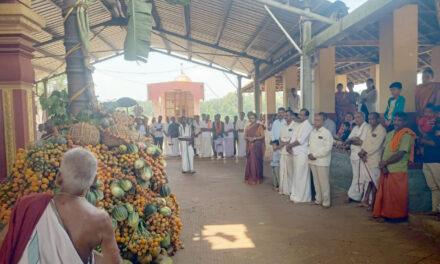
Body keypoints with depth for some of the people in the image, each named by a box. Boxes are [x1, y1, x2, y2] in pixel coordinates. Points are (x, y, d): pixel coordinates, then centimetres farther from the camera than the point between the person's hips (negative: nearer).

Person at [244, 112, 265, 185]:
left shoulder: (259, 126, 0)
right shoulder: (247, 127, 13)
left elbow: (263, 136, -6)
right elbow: (245, 136, 10)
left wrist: (254, 138, -18)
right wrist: (248, 138, -12)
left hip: (257, 146, -4)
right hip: (249, 147, 4)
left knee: (257, 162, -2)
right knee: (249, 162, 1)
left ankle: (257, 178, 7)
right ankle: (249, 178, 9)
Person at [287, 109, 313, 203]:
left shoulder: (308, 126, -12)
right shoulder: (297, 125, 14)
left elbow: (300, 141, -18)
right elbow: (293, 138, 12)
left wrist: (289, 145, -8)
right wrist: (289, 147, -5)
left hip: (302, 154, -8)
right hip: (295, 153, 8)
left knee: (301, 176, -1)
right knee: (296, 175, 15)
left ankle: (302, 197, 9)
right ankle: (296, 195, 25)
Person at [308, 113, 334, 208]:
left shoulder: (326, 133, -9)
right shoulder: (312, 132, 12)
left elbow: (328, 147, -15)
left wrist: (315, 155, -15)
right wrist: (310, 154, -3)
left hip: (322, 161, -6)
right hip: (312, 161, 6)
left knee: (324, 182, -2)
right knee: (316, 181, 12)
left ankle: (326, 202, 8)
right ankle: (318, 200, 23)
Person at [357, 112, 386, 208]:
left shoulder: (381, 130, -9)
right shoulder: (370, 130, 16)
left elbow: (376, 146, -16)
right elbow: (365, 142, 11)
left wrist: (365, 152, -12)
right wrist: (362, 152, -6)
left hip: (374, 160, -7)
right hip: (365, 160, 7)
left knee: (373, 182, 2)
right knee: (367, 180, 12)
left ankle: (372, 203, 11)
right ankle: (366, 201, 20)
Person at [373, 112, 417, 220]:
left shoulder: (407, 135, -8)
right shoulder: (390, 134, 14)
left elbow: (400, 154, -15)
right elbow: (384, 150, 10)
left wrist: (385, 163, -9)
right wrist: (382, 165, -6)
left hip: (398, 171, -6)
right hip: (385, 170, 6)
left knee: (396, 195, 2)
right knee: (383, 193, 9)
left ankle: (396, 216, 16)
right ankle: (382, 214, 20)